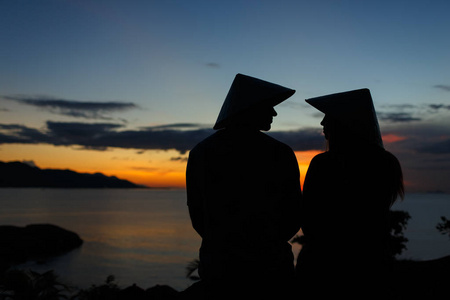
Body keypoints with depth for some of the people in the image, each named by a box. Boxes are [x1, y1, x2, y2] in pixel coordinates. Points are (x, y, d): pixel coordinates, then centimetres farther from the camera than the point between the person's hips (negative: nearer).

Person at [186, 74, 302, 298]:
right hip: (270, 270, -2)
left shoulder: (200, 152, -1)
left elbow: (197, 213, 4)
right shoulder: (280, 154, -9)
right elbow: (293, 216, -2)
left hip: (219, 269, 3)